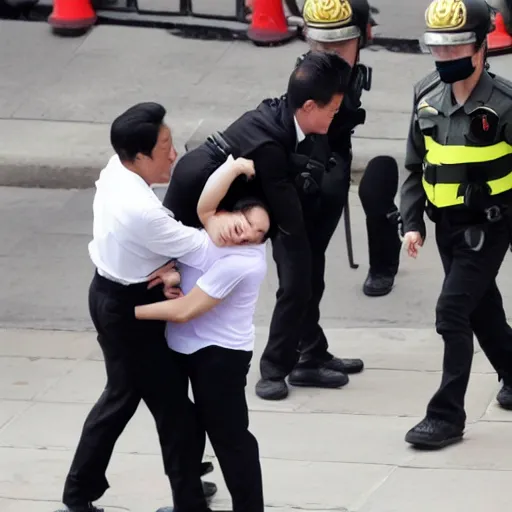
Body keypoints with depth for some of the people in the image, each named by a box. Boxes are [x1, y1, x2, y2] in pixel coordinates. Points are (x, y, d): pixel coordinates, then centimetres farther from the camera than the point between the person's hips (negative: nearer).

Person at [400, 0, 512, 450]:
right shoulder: (427, 98, 0)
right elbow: (416, 167, 9)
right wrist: (412, 222, 2)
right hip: (447, 226, 6)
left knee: (453, 312, -12)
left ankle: (448, 416, -5)